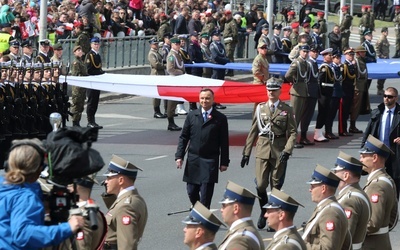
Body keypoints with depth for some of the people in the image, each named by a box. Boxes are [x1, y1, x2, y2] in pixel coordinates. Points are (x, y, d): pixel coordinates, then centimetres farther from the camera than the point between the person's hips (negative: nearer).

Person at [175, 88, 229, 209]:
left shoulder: (220, 118, 0)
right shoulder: (192, 116, 8)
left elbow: (224, 142, 2)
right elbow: (183, 137, 9)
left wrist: (224, 162, -1)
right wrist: (179, 156, 1)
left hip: (210, 162, -3)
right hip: (193, 160, 3)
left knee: (206, 193, -6)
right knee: (192, 191, 6)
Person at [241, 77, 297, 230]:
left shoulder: (287, 110, 2)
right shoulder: (260, 108, 8)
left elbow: (293, 132, -1)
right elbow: (253, 132, 11)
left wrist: (287, 150, -16)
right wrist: (246, 152, 8)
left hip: (279, 152, -1)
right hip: (262, 150, 1)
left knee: (276, 186, 3)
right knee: (261, 185, -7)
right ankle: (264, 211, 18)